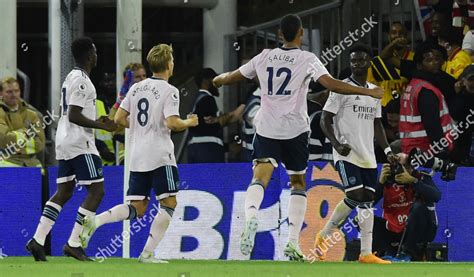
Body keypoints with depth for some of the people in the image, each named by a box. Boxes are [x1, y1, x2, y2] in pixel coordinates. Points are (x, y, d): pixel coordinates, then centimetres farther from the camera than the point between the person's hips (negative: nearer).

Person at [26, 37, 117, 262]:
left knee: (63, 192, 11)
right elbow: (73, 116, -21)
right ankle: (73, 244, -10)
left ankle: (37, 240, 3)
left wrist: (95, 121, 21)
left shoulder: (71, 78, 17)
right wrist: (101, 126, -16)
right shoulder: (81, 80, -14)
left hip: (64, 142, 10)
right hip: (79, 143, -10)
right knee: (96, 191, -6)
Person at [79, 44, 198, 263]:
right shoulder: (169, 91, -7)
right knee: (169, 203, 3)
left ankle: (95, 221, -15)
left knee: (137, 208, 9)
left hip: (136, 156, 6)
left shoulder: (136, 88, 12)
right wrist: (189, 123, 1)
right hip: (160, 155, -6)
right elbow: (172, 123, -18)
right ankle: (147, 253, -6)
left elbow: (119, 119, 12)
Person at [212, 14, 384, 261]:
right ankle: (293, 243, 6)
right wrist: (368, 92, -11)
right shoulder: (307, 59, -2)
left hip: (266, 128, 1)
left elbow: (233, 77, 22)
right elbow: (331, 84, -15)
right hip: (295, 129, -1)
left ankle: (251, 216, -44)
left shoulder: (265, 56, 9)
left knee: (260, 176, -12)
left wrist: (219, 79, 45)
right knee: (298, 183, 14)